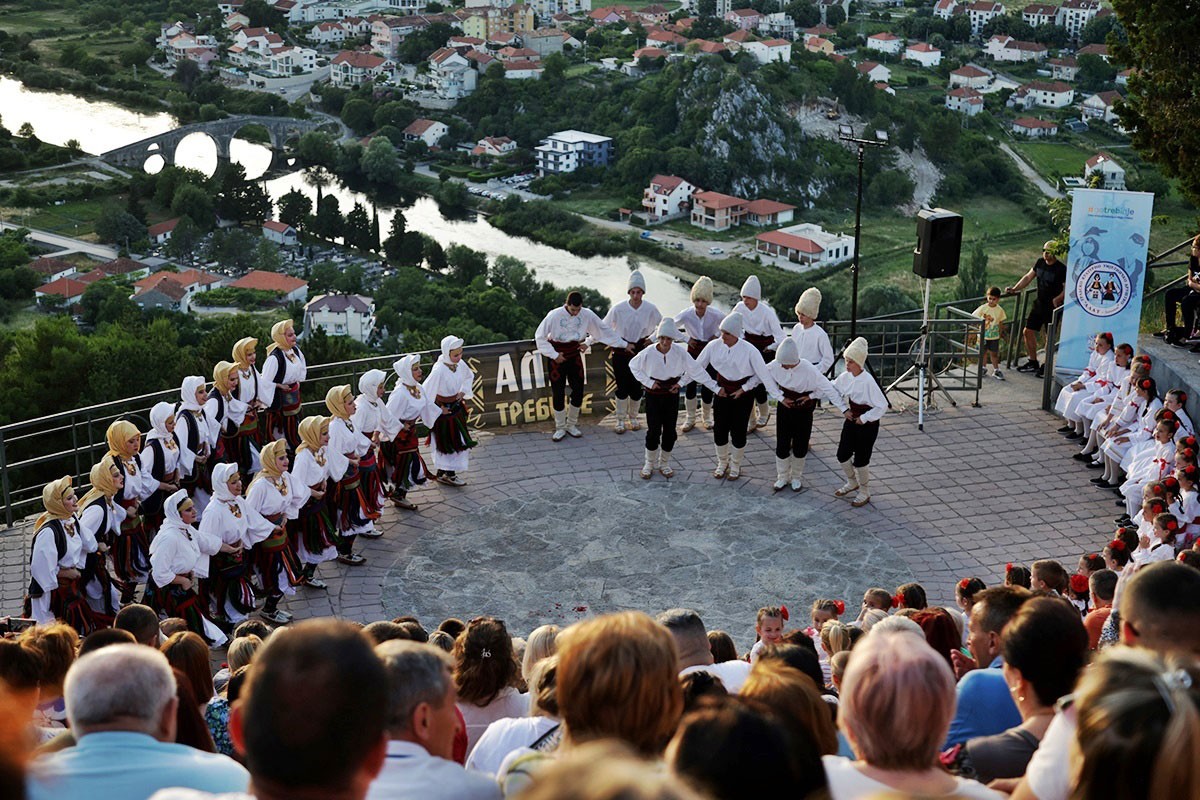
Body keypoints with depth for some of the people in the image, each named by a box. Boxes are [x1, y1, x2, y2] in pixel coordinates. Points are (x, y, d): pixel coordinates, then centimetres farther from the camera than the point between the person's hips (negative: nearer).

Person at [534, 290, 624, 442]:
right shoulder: (554, 315, -19)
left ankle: (571, 425, 23)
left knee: (578, 391, 3)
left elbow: (604, 330, 2)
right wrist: (554, 355, -14)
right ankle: (560, 428, 15)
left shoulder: (587, 315, -10)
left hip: (574, 357, 3)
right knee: (558, 393, 0)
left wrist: (623, 344, 3)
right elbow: (540, 336, -12)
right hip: (556, 358, -3)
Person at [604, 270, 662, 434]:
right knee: (622, 386, 1)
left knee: (636, 386, 4)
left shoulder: (650, 309, -8)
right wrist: (623, 344, -6)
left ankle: (633, 417, 26)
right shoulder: (618, 309, -13)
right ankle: (620, 419, 17)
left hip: (640, 351, 1)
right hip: (621, 353, -1)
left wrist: (652, 338, 1)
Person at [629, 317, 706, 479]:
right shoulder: (648, 353, -16)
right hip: (653, 395, -1)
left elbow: (694, 370, 1)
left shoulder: (680, 352, -14)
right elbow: (633, 366, 1)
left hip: (671, 394, 1)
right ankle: (649, 464, 19)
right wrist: (648, 382, -5)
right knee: (653, 431, 0)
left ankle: (664, 463, 26)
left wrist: (681, 383, -5)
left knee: (670, 431, 8)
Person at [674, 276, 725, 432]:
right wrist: (687, 338, -7)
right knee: (690, 385, -3)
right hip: (693, 351, 0)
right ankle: (690, 418, 17)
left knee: (708, 386, 2)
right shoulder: (686, 315, -19)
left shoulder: (715, 315, -19)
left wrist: (718, 335, -9)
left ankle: (706, 417, 27)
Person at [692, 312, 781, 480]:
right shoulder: (714, 346, -12)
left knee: (738, 433, 3)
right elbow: (697, 367, -4)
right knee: (719, 430, 5)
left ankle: (735, 465, 29)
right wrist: (715, 387, -5)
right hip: (722, 394, 2)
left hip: (743, 395, -2)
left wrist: (744, 389, -17)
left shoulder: (749, 351, -20)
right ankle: (722, 463, 32)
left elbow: (763, 374, -13)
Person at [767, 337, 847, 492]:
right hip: (785, 409, 2)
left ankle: (797, 477, 34)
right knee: (782, 445, 6)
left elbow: (828, 389, -23)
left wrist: (844, 409, -23)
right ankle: (782, 477, 28)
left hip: (804, 411, -2)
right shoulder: (775, 366, -19)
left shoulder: (809, 370, -28)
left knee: (800, 446, 10)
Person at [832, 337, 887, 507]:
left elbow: (882, 406, -25)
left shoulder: (868, 381, -26)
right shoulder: (845, 377, -5)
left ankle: (864, 493, 26)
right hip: (851, 420, 7)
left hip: (867, 424, -7)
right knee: (842, 455, 12)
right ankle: (852, 482, 41)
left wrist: (864, 419, -19)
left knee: (860, 460, 4)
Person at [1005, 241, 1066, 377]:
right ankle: (1033, 363, 20)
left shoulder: (1061, 269, -14)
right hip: (1039, 304, 7)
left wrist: (1058, 299, -28)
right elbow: (1028, 277, 16)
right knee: (1028, 331, 8)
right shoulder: (1040, 263, 6)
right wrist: (1014, 289, 8)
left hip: (1053, 307, -7)